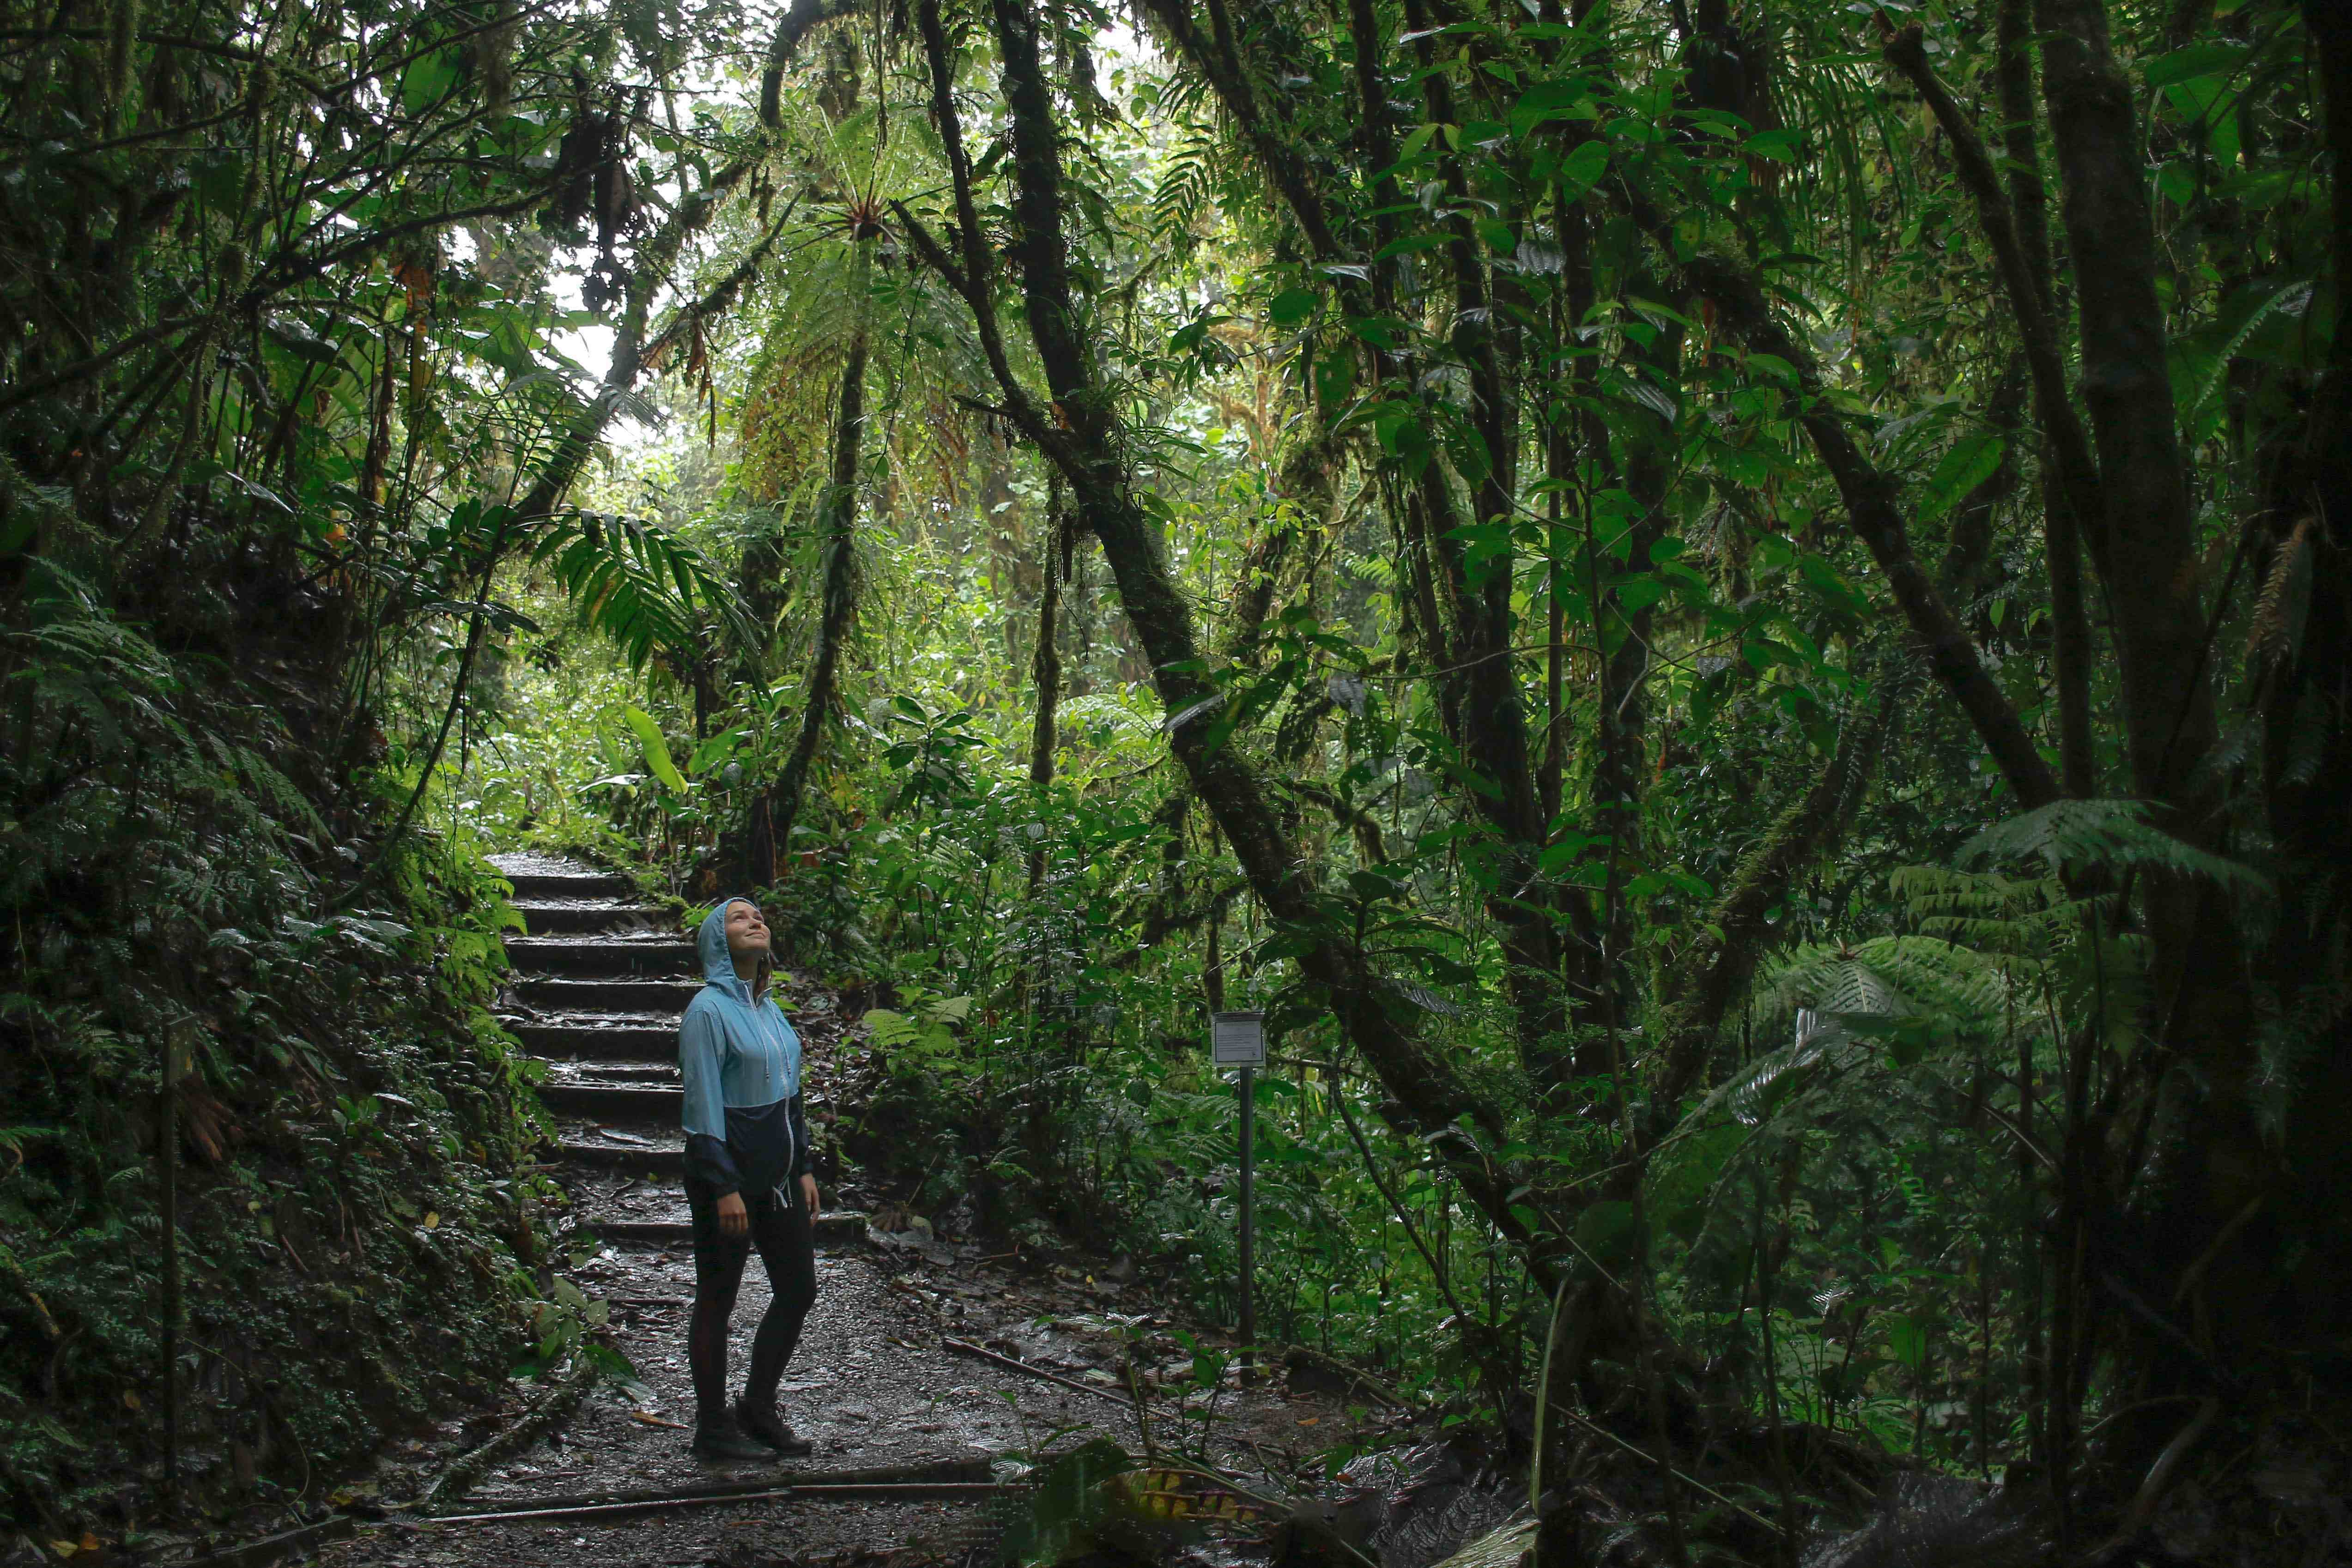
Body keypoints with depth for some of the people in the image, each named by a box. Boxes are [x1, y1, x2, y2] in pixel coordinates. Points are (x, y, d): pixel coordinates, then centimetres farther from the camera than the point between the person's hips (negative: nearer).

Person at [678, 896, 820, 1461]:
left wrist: (803, 1169, 14)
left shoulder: (768, 1008, 11)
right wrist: (725, 1187, -19)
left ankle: (757, 1410, 26)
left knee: (798, 1292, 11)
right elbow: (704, 1103, -16)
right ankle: (714, 1429, 15)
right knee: (717, 1300, 4)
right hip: (727, 1174, -8)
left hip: (777, 1175, 8)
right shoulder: (709, 1010, -13)